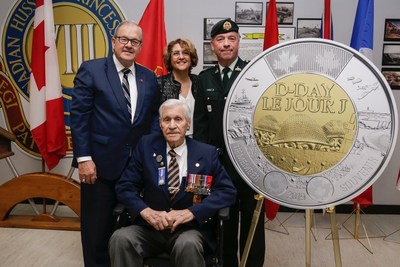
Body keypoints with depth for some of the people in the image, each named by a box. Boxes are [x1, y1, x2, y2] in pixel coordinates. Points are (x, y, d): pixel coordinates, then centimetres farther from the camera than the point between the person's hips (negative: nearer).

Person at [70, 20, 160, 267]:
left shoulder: (149, 78, 9)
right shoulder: (91, 70, -3)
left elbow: (154, 118, 11)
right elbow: (79, 116, -8)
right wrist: (84, 158, -13)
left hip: (137, 164, 4)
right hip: (101, 163, -3)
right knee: (98, 227, 9)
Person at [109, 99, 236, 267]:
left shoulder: (207, 153, 2)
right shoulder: (146, 146, 5)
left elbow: (227, 191, -3)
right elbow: (124, 186, 4)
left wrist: (190, 212, -14)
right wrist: (145, 211, -15)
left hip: (190, 228, -1)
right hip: (151, 227, 2)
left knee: (188, 245, -34)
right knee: (120, 238, -27)